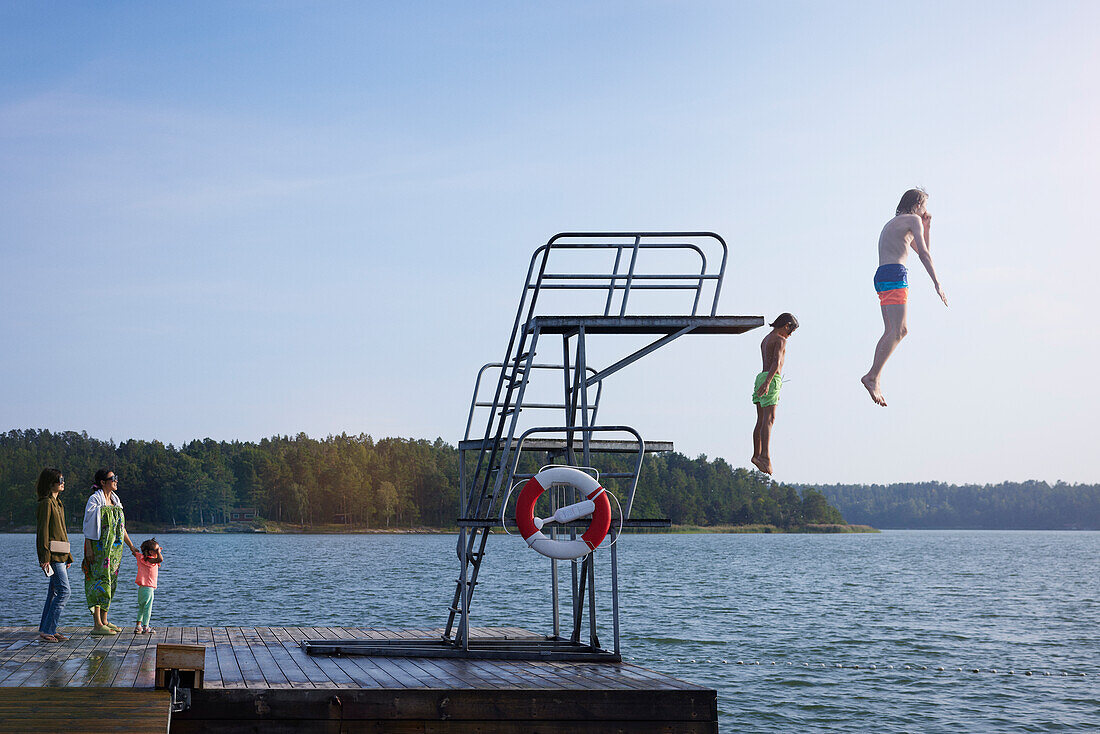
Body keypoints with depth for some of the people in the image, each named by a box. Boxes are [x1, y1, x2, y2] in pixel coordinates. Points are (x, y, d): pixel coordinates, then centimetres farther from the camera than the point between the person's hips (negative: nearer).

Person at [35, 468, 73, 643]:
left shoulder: (57, 503, 18)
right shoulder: (46, 503, -11)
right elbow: (43, 531, -15)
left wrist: (68, 556, 22)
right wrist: (45, 557, -20)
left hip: (61, 554, 10)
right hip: (53, 553, -10)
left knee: (55, 592, 10)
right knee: (64, 591, -12)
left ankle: (47, 630, 15)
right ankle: (47, 630, -10)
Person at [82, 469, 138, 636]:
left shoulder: (115, 500, 15)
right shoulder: (95, 500, -8)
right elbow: (88, 526, -10)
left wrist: (131, 546, 19)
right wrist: (89, 549, -16)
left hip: (114, 548, 8)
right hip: (99, 548, -8)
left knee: (110, 583, 10)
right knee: (101, 582, -10)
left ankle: (104, 621, 17)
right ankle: (97, 625, -9)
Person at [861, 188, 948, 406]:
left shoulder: (895, 224, 31)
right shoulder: (913, 220, 3)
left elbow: (922, 250, 39)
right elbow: (924, 254, -9)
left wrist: (927, 224, 29)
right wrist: (937, 284, -12)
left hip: (882, 276, 10)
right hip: (894, 274, -10)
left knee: (893, 331, 6)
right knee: (897, 331, -15)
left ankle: (874, 379, -4)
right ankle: (872, 376, -23)